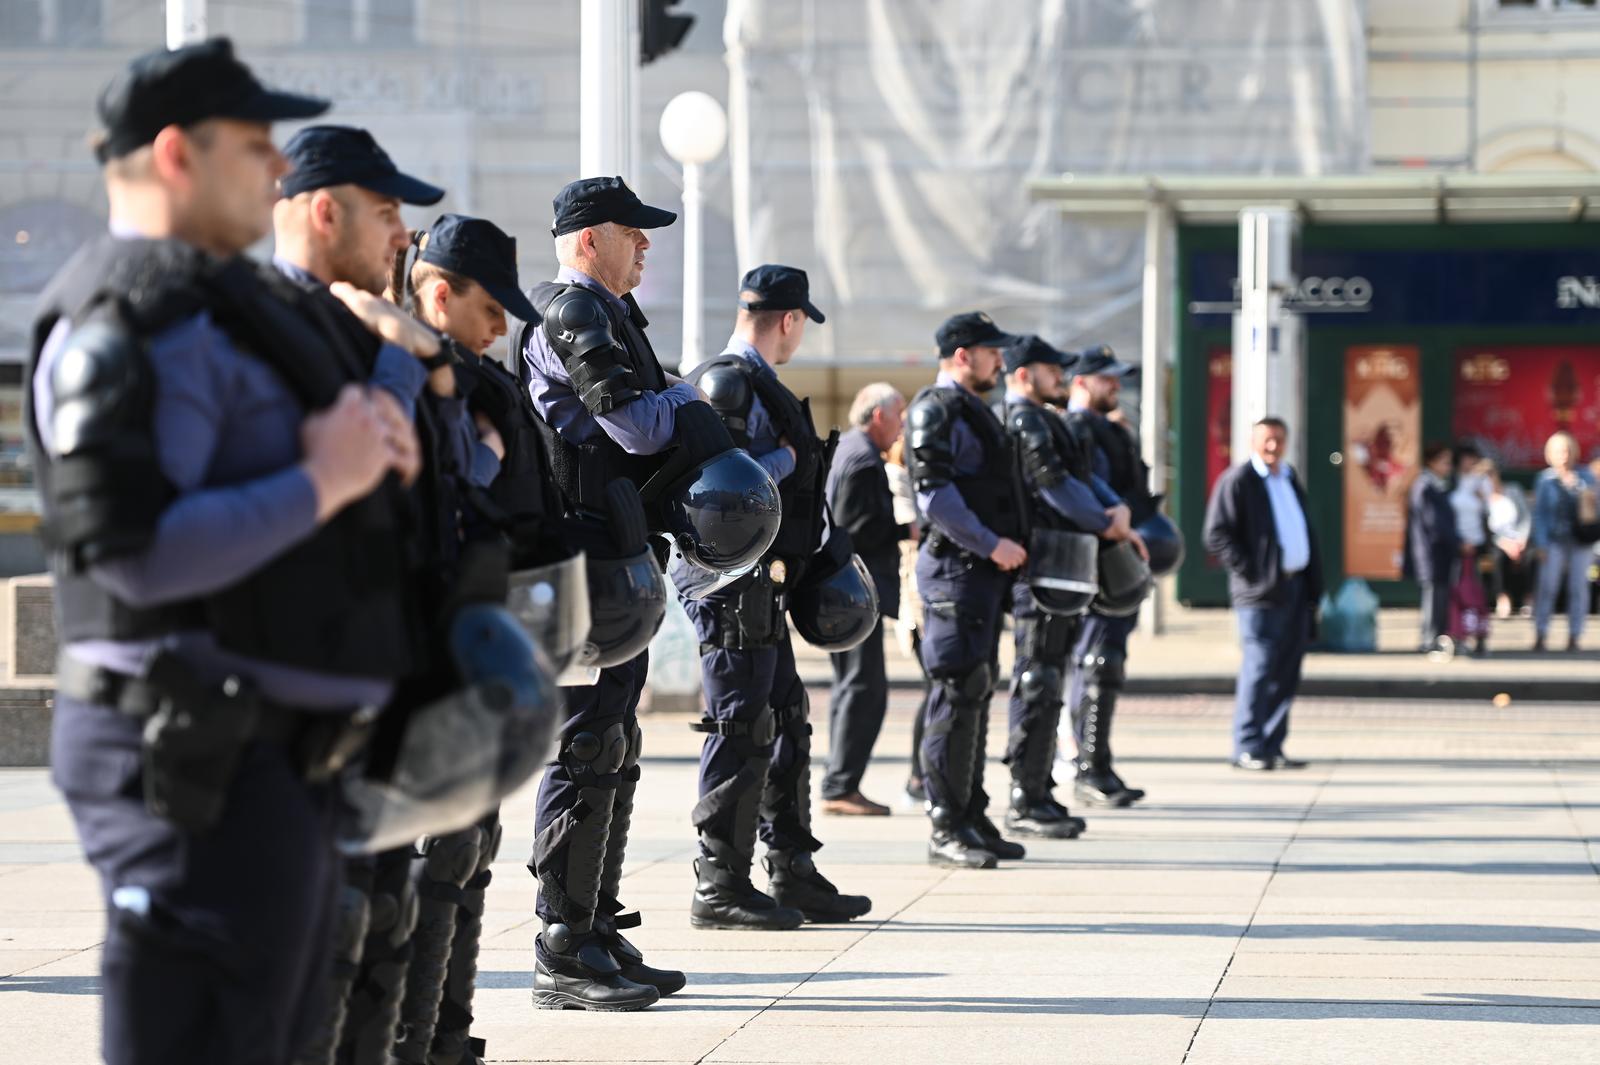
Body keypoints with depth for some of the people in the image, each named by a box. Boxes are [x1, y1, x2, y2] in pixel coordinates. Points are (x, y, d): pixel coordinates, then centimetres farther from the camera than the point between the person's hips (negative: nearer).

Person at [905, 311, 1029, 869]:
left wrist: (1005, 544, 16)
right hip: (955, 566, -10)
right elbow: (935, 493, -19)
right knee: (958, 692, -10)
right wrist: (992, 544, -19)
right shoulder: (935, 409, -9)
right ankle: (945, 828, -9)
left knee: (977, 692, 12)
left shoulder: (973, 410, 21)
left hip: (984, 570, 10)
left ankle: (971, 818, 17)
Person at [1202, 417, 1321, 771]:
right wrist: (1250, 572, -16)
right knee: (1259, 668, -8)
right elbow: (1216, 535, -11)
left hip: (1296, 588, 8)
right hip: (1262, 592, -8)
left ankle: (1272, 747, 12)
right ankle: (1247, 749, -3)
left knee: (1286, 674, 7)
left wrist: (1313, 583, 14)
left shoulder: (1290, 480, 19)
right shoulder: (1237, 481, -5)